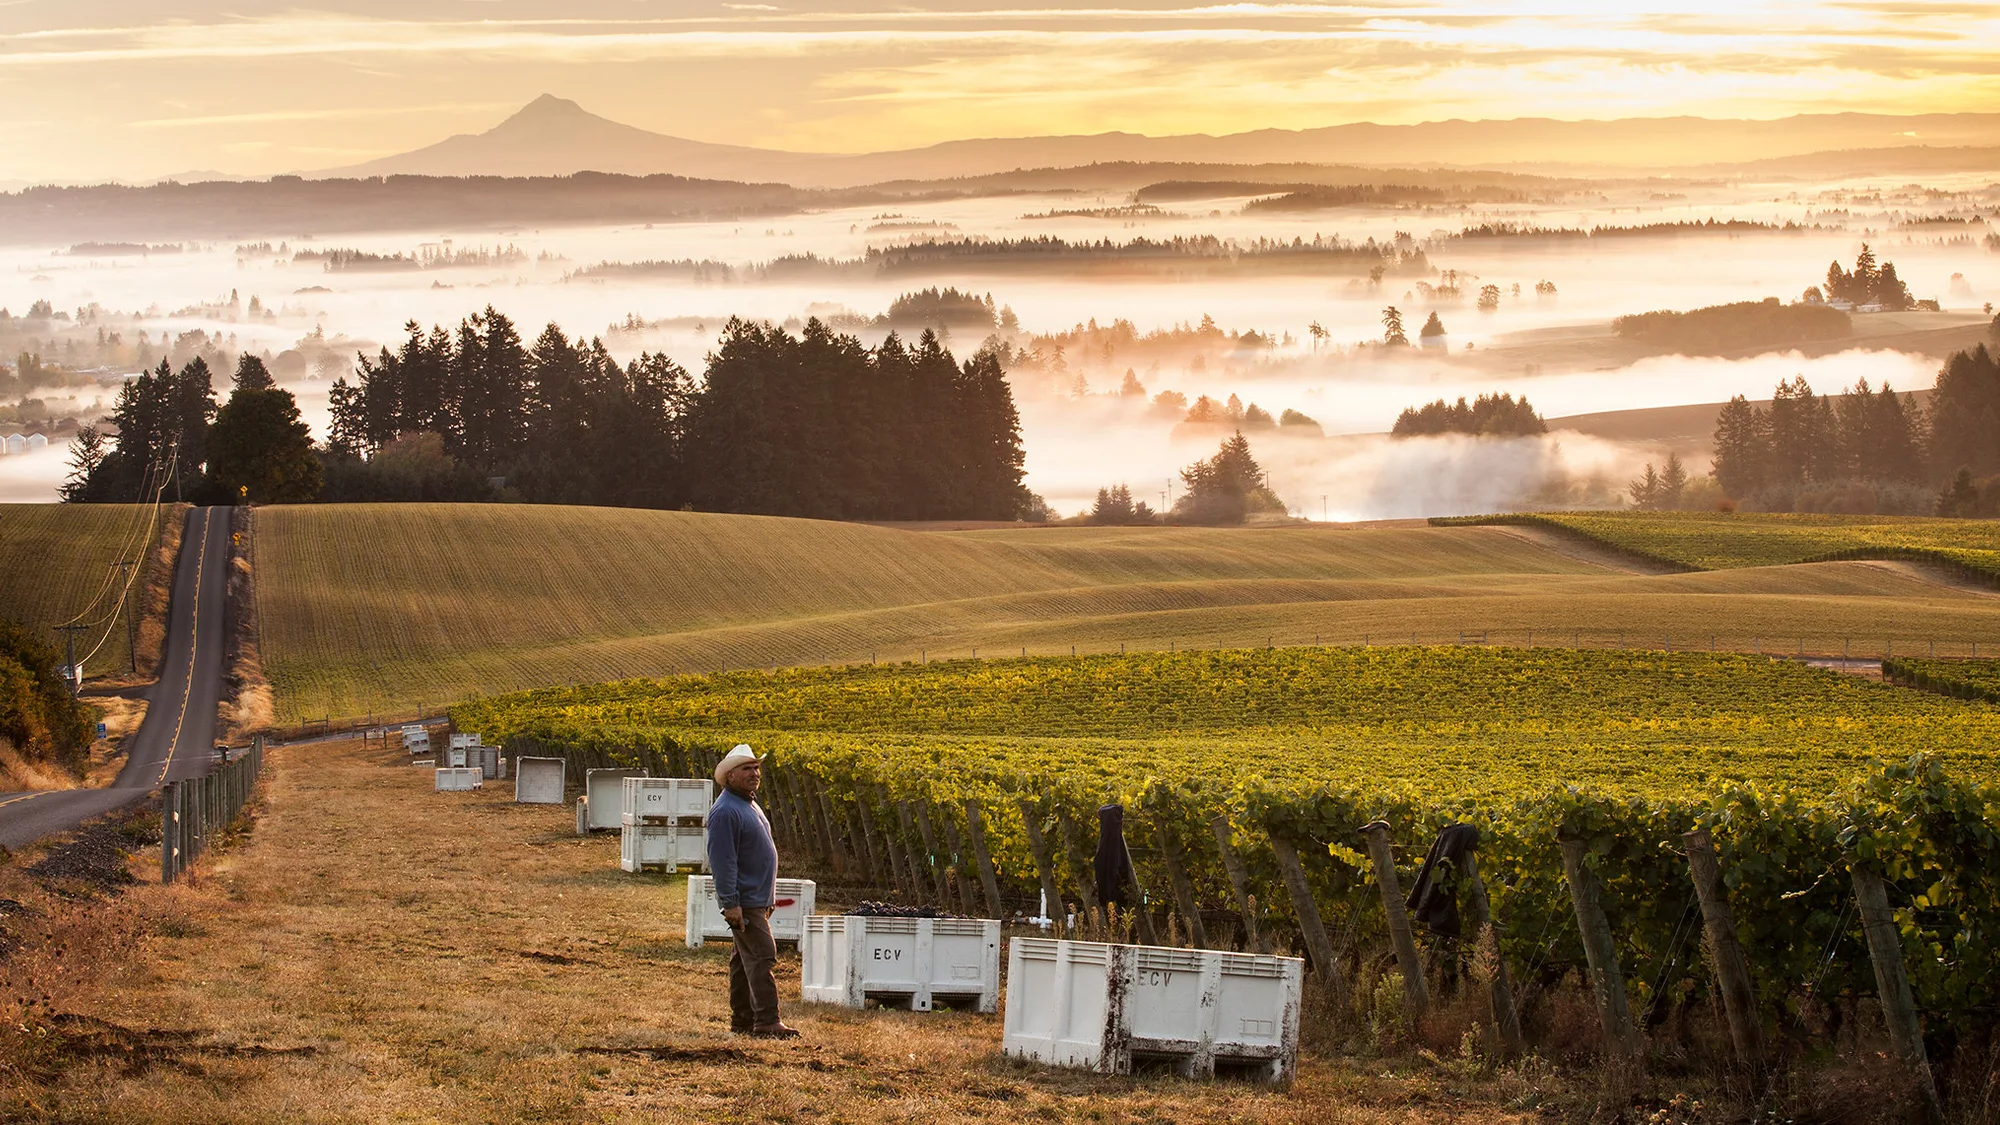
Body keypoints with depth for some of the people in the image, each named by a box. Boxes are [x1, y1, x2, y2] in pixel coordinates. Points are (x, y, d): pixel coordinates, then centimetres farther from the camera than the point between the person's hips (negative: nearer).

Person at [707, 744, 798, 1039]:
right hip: (744, 901, -10)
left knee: (745, 959, 13)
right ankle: (767, 1022, -16)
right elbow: (722, 860, -21)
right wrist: (730, 903, -24)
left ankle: (742, 1019, 17)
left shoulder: (749, 805, 16)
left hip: (757, 900, 10)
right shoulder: (726, 811, -17)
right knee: (761, 957, -14)